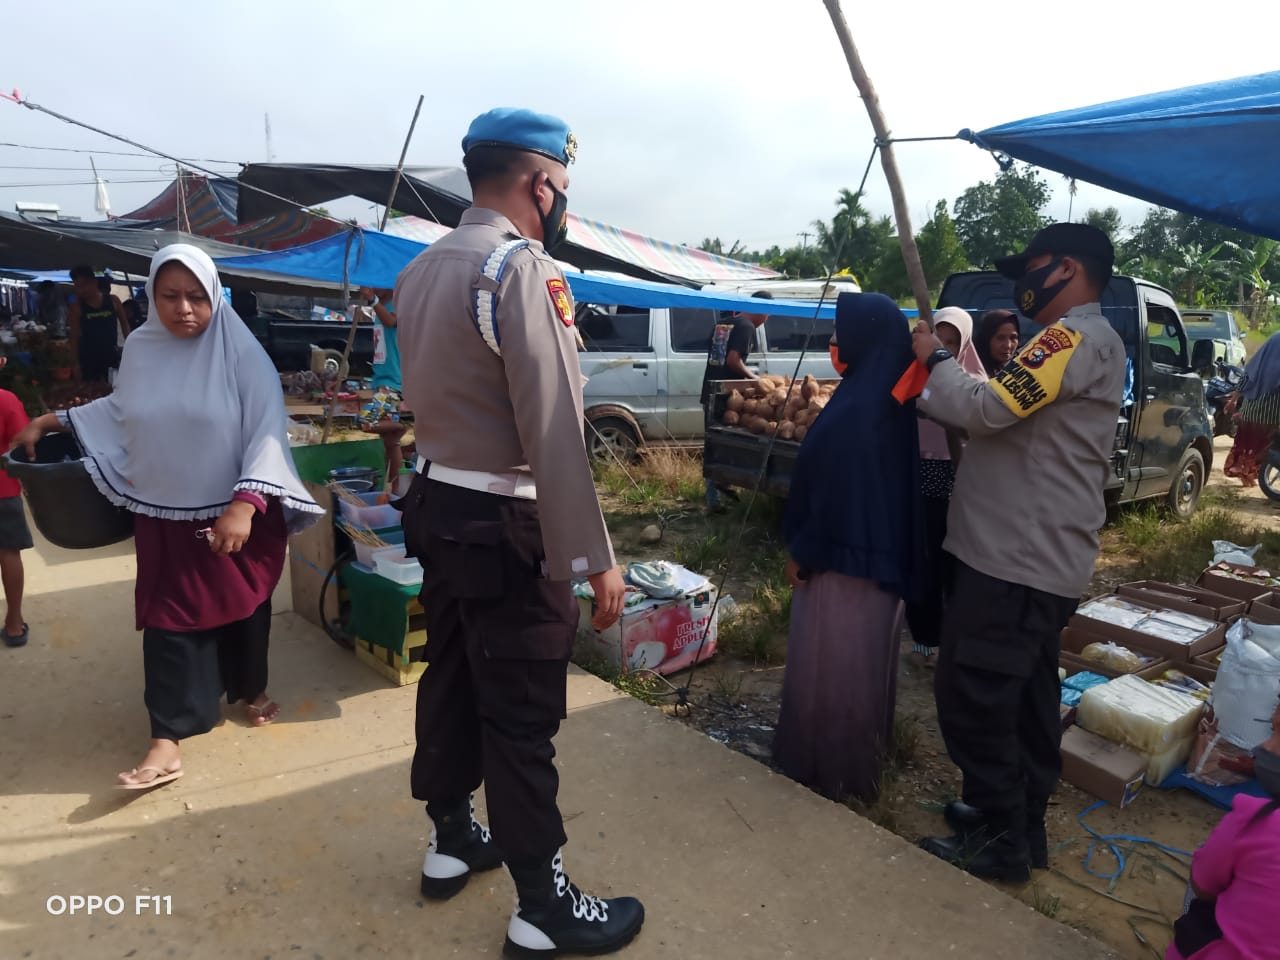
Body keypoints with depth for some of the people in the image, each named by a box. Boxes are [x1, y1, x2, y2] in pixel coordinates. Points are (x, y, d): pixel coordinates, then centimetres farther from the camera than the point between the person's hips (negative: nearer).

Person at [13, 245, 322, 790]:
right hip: (164, 516, 3)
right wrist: (57, 421, 15)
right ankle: (167, 736, 14)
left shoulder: (241, 353, -15)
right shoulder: (140, 348, 0)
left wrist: (245, 504, -27)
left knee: (242, 606, 14)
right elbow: (121, 410, 19)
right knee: (169, 620, 4)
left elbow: (267, 433, -19)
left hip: (235, 514, -3)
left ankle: (250, 688, 39)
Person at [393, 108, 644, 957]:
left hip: (440, 505, 9)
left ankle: (452, 839, 40)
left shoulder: (422, 270, 10)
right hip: (506, 524, -9)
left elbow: (437, 395, 10)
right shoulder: (523, 268, -18)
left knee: (453, 677, 20)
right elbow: (553, 429, -24)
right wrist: (594, 556, -20)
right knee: (522, 713, 2)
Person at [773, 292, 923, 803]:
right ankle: (860, 756, 38)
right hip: (881, 551, 10)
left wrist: (802, 551, -12)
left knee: (828, 660, 5)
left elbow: (834, 488, -23)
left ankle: (830, 767, 21)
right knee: (861, 659, 21)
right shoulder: (890, 399, 6)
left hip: (845, 552, -10)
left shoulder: (856, 407, -24)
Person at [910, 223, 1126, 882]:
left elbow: (985, 411, -22)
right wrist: (937, 382, 8)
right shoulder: (1086, 344, 20)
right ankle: (1020, 823, 31)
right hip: (1040, 558, 11)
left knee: (971, 696, -2)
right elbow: (1007, 419, 18)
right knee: (1022, 695, 18)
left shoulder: (1077, 337, -15)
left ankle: (1000, 840, 11)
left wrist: (935, 360, -6)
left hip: (1015, 557, -11)